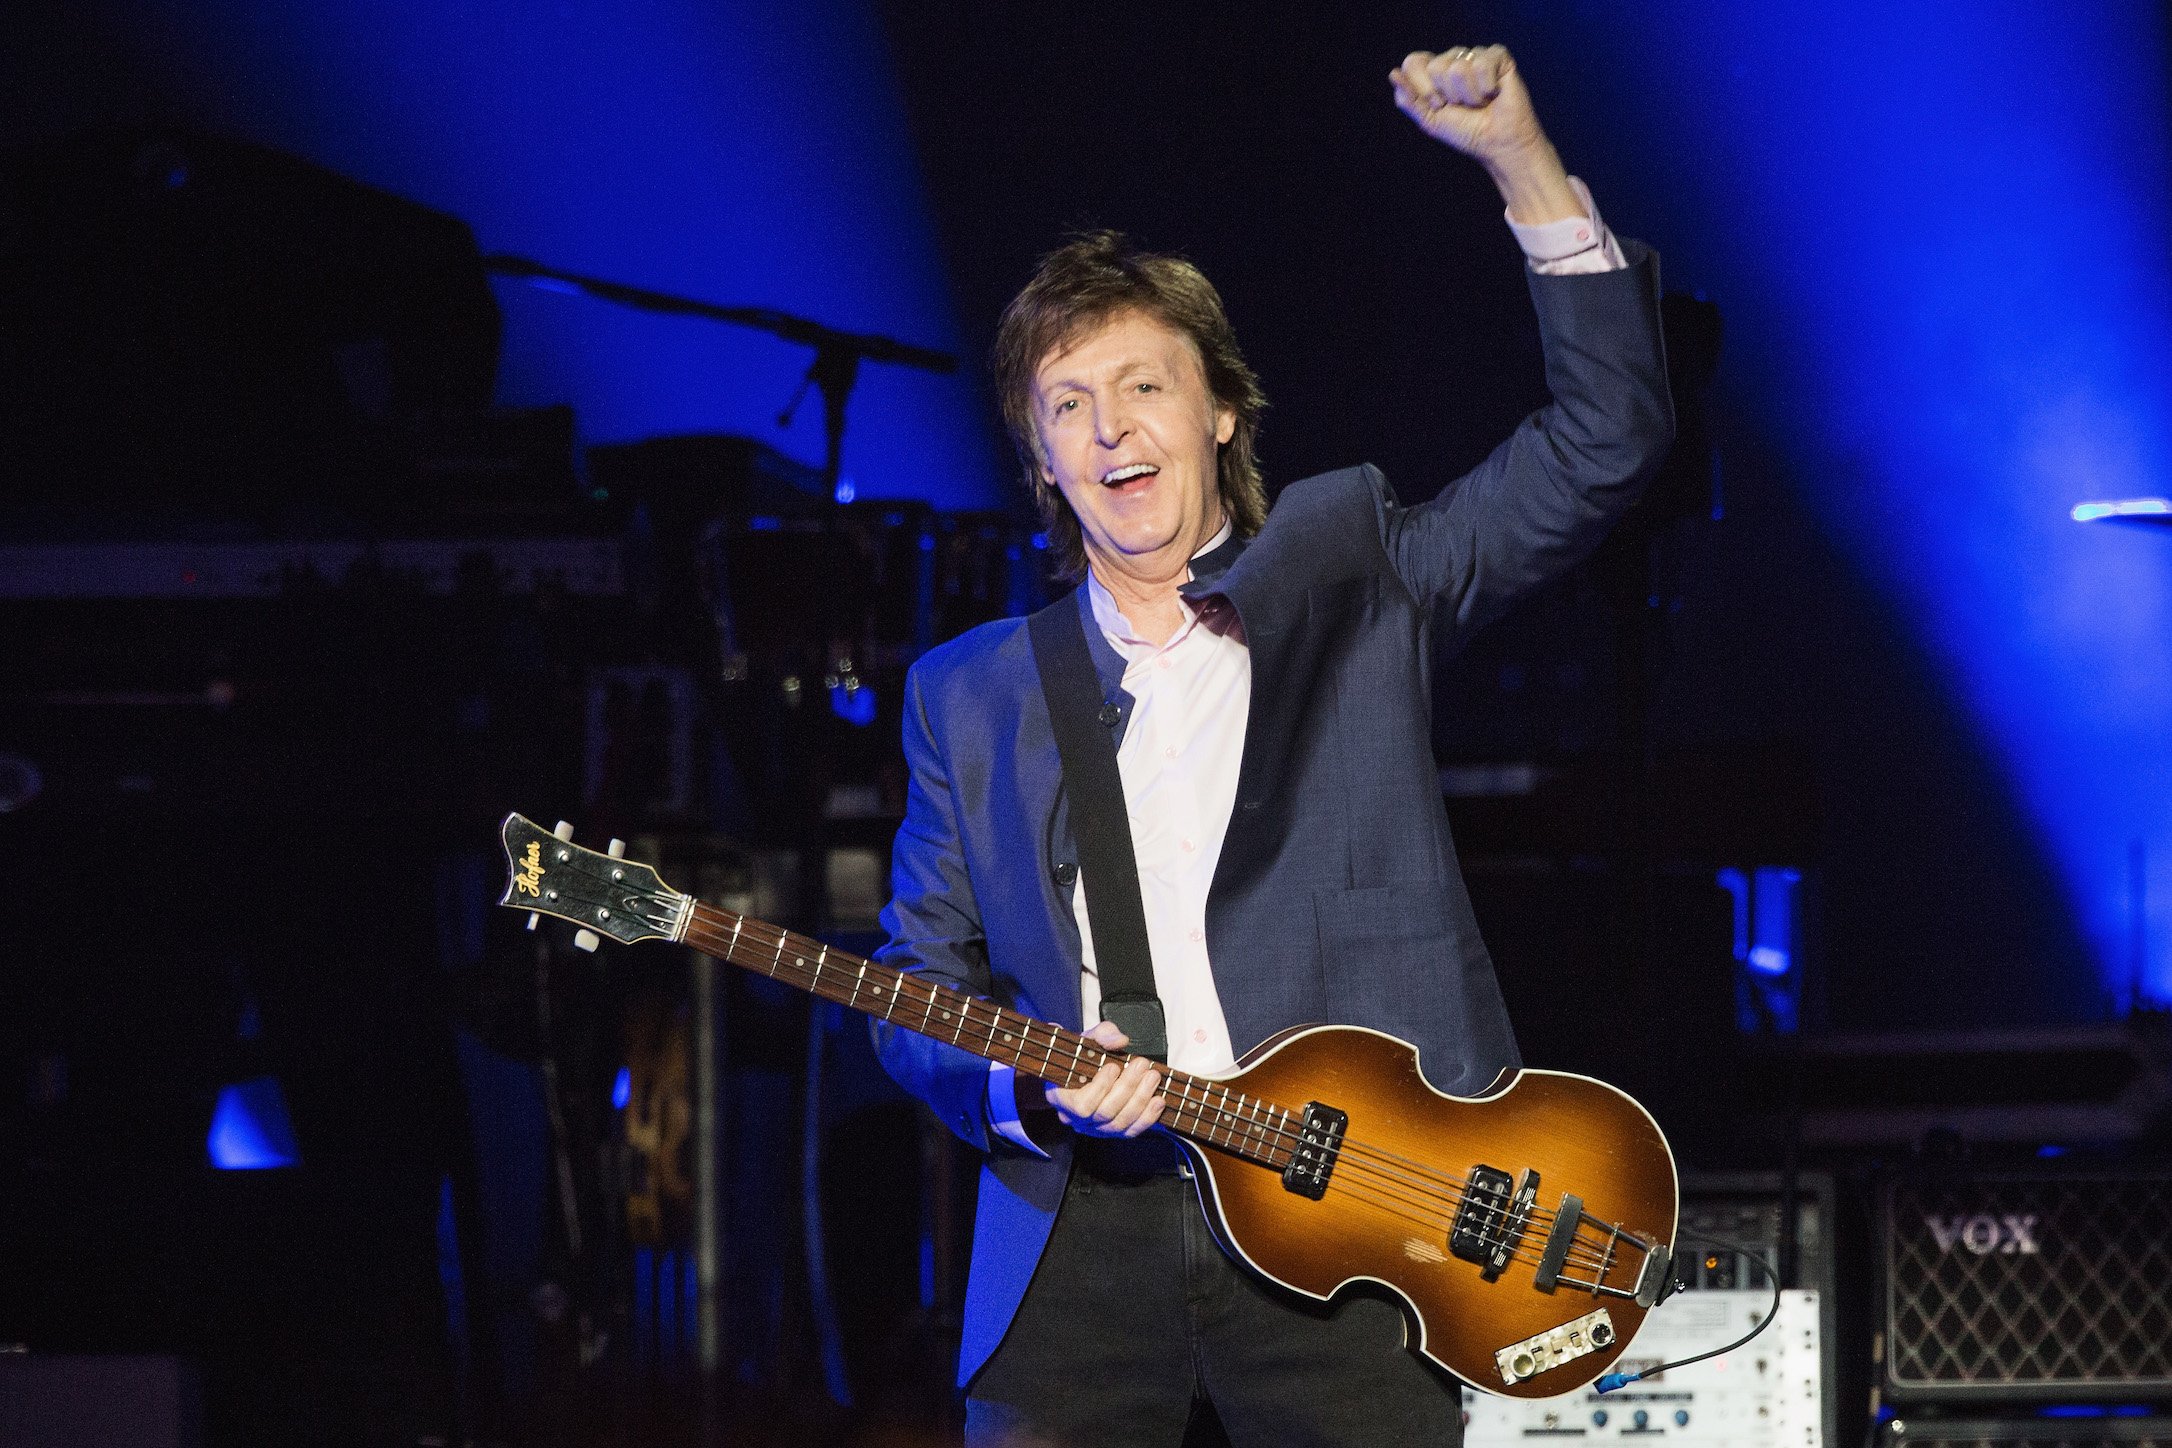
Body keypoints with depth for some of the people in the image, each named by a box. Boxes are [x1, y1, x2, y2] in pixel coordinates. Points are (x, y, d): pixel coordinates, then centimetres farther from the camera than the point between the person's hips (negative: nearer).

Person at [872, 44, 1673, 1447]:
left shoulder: (1348, 576, 10)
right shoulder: (970, 696, 15)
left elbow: (1605, 437, 1)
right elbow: (914, 992, 16)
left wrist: (1523, 162, -8)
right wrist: (1028, 1093, -7)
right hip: (1084, 1226, 2)